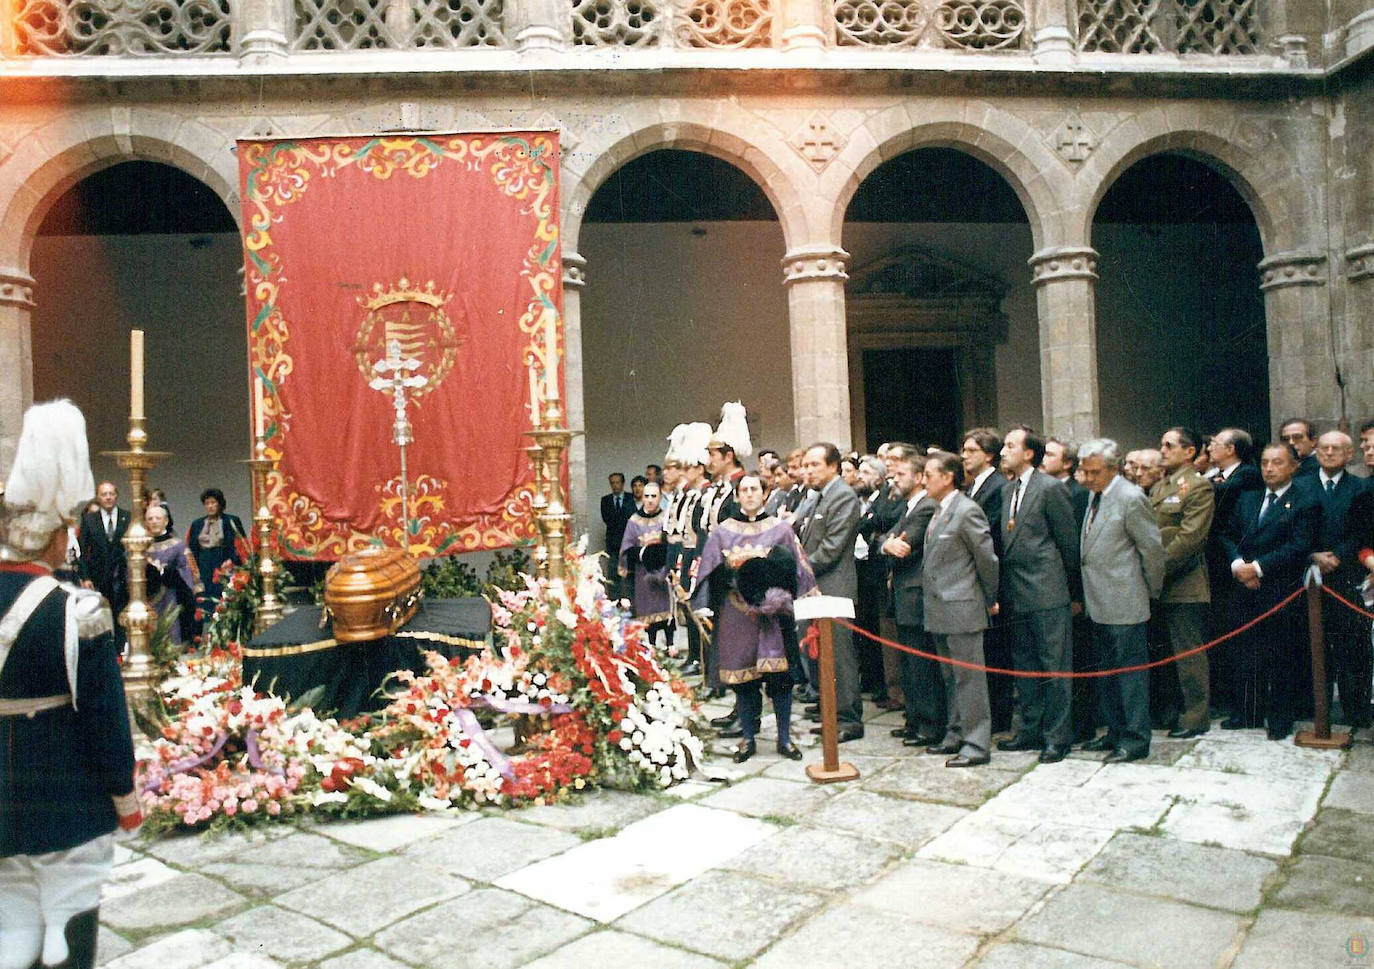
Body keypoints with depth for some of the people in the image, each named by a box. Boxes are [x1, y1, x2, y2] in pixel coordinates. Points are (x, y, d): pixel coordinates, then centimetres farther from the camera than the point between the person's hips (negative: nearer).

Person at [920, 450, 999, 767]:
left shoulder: (967, 511, -15)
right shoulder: (939, 512, 13)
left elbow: (987, 559, -11)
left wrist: (991, 599, -2)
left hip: (961, 608, -9)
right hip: (939, 610, 9)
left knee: (969, 678, -2)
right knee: (950, 678, 17)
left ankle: (976, 744, 5)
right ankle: (955, 735, 28)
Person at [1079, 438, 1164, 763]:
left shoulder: (1131, 498, -14)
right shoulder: (1095, 496, 12)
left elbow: (1152, 549, -11)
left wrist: (1151, 591, -2)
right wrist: (1084, 595, 15)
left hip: (1124, 604, -9)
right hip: (1100, 603, 9)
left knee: (1130, 669, -1)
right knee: (1106, 670, 16)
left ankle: (1135, 739, 8)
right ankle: (1116, 731, 27)